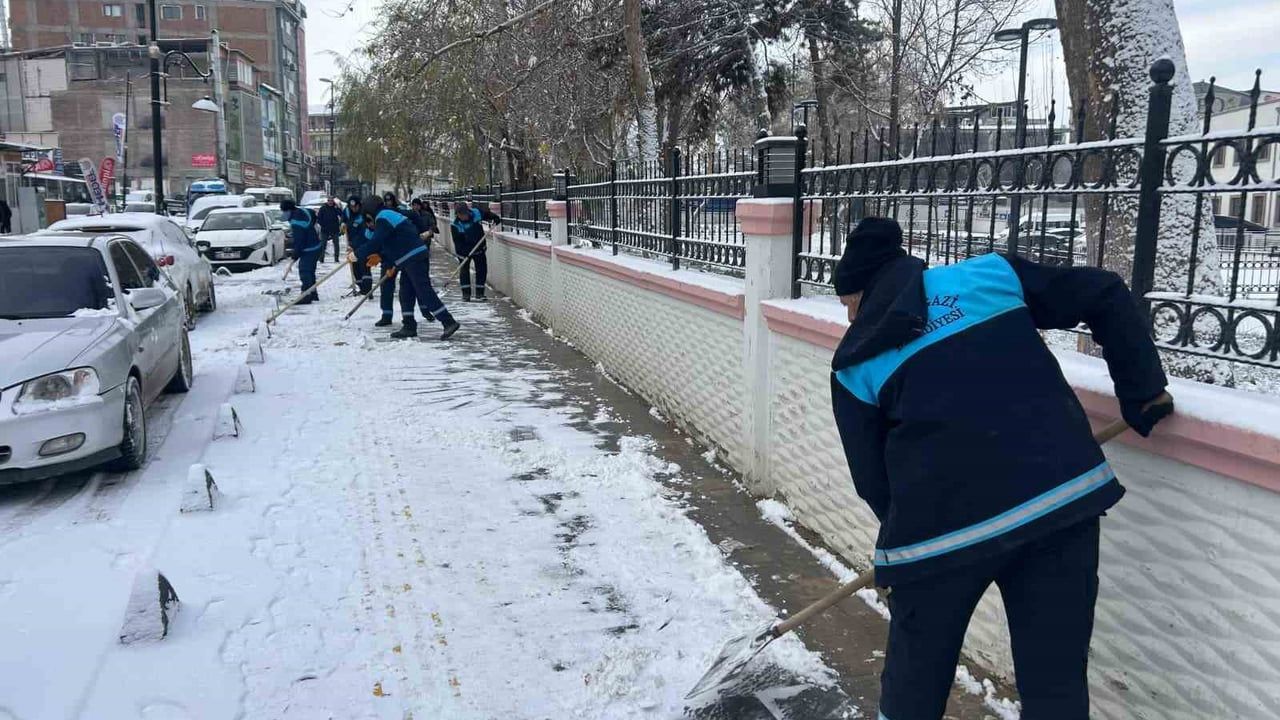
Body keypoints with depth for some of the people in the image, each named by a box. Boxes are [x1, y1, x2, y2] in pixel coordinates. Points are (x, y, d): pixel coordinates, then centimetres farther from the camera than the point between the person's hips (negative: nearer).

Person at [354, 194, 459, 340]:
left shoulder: (383, 219, -9)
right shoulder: (391, 214, 23)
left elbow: (375, 242, -19)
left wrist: (358, 255, -11)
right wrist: (380, 256, 26)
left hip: (413, 258, -10)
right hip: (411, 259, 10)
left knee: (424, 291, -11)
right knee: (406, 293, 12)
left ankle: (448, 322, -13)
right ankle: (409, 327, 15)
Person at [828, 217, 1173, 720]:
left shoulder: (855, 364, 10)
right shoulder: (989, 273, 13)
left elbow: (871, 476, 11)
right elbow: (1107, 296, 12)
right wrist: (1143, 392, 16)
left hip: (941, 521, -1)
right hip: (1064, 492, 2)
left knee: (916, 674, 20)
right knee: (1057, 679, 14)